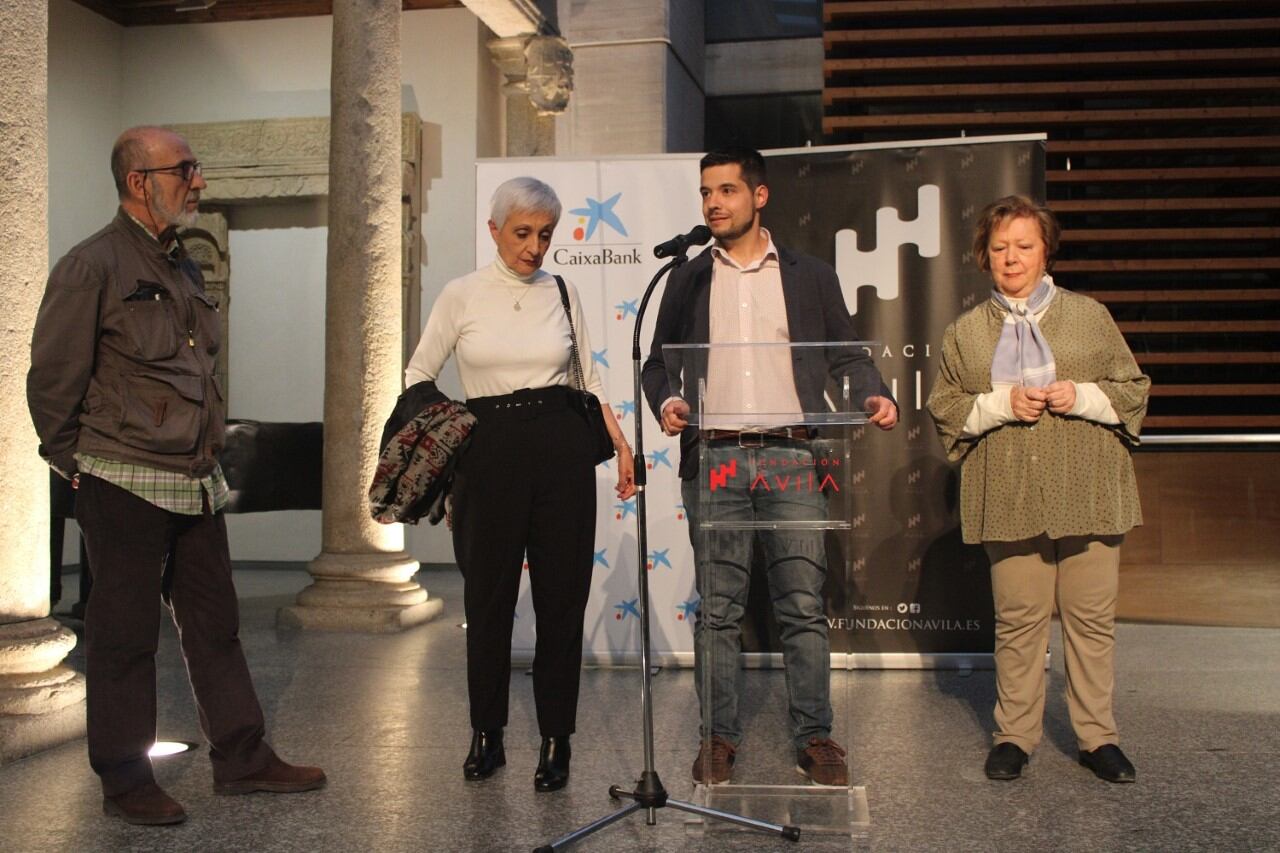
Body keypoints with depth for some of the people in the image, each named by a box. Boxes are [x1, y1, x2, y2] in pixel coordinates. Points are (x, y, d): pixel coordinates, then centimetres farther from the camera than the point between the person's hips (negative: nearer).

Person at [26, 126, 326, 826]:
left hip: (196, 483, 8)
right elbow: (51, 380, -9)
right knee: (125, 633, 3)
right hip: (124, 486, -7)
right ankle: (125, 782, 16)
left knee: (214, 624, 13)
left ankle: (242, 759, 23)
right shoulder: (92, 267, -10)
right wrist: (76, 465, -4)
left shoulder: (181, 267, 15)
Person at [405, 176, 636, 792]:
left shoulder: (562, 293, 8)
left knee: (562, 596, 3)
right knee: (488, 596, 6)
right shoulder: (462, 295, 2)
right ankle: (486, 735, 23)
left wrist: (621, 446, 7)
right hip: (489, 451, -1)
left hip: (562, 448, 1)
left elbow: (589, 379, 14)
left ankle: (556, 741, 16)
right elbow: (418, 376, 7)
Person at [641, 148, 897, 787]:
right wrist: (666, 402, -7)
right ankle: (719, 738, 13)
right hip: (713, 457, 1)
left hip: (791, 454, -1)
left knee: (804, 603, -1)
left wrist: (875, 395, -8)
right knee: (717, 607, 4)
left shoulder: (810, 277, 12)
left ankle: (814, 738, 9)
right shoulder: (688, 281, 15)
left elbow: (847, 353, 12)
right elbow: (659, 361, 14)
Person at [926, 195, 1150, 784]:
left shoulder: (1090, 316, 9)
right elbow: (943, 406, 8)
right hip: (1009, 498, 0)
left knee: (1092, 615, 4)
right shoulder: (965, 331, 11)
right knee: (1018, 617, 2)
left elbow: (1134, 390, 10)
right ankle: (1014, 734, 15)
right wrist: (1001, 405, -8)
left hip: (1087, 493, 0)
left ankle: (1097, 736, 17)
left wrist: (1083, 397, -9)